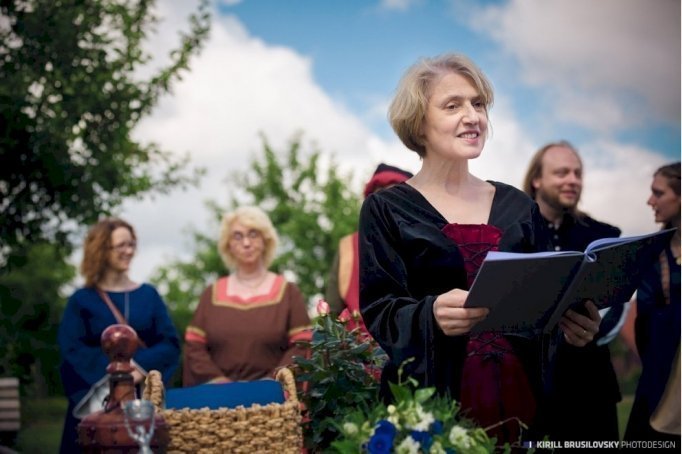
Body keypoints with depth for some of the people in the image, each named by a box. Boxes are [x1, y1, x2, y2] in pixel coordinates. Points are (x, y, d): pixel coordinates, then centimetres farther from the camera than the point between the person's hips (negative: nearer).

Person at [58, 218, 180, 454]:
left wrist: (141, 366, -15)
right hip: (97, 400, -2)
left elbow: (171, 344, 2)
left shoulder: (148, 295, 10)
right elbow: (71, 350, -7)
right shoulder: (82, 300, 4)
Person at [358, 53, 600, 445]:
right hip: (430, 398, -3)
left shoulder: (519, 207, 11)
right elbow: (378, 310, -8)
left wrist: (573, 324, -11)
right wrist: (432, 315, -29)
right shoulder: (387, 210, 0)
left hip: (518, 390, 4)